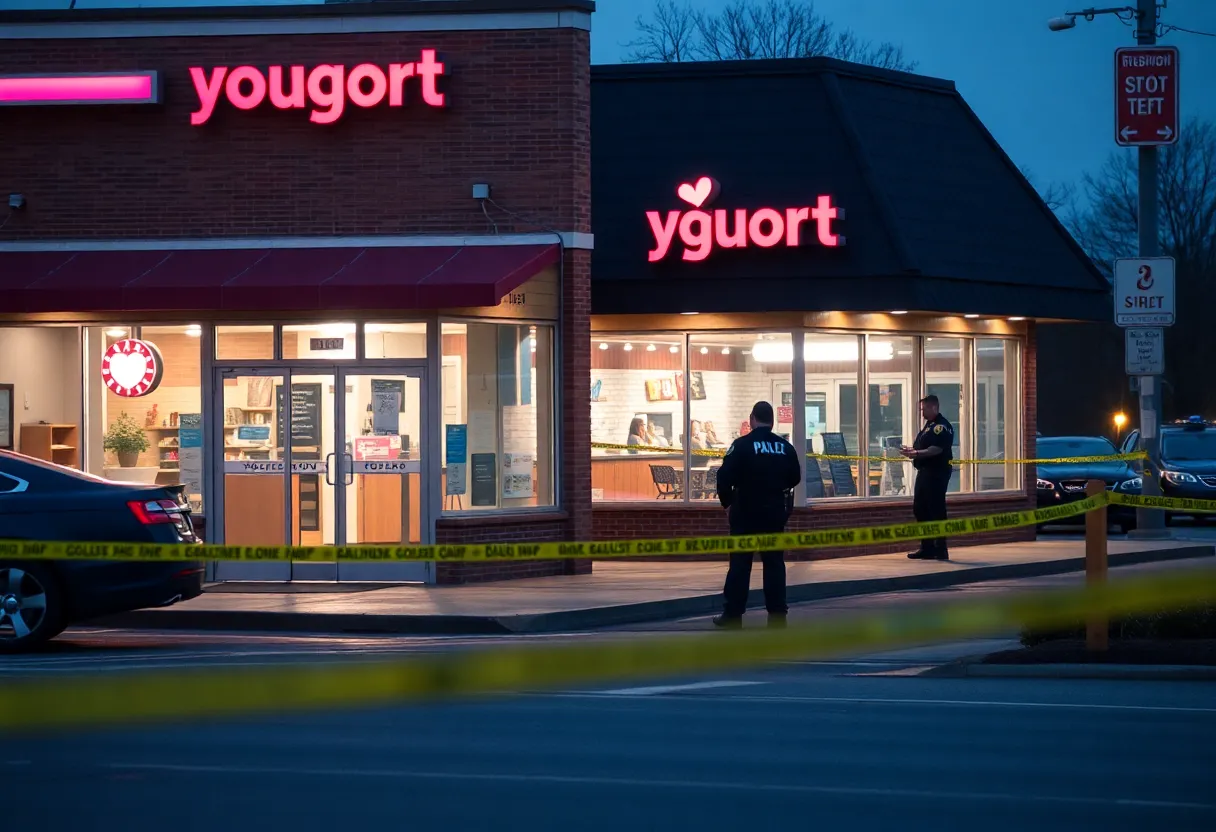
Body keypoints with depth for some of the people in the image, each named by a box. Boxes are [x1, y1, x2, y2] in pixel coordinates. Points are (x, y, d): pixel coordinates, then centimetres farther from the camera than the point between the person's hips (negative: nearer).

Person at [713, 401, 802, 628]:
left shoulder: (742, 445, -13)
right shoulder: (785, 447, 1)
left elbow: (725, 477, -16)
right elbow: (795, 478, 11)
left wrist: (726, 500, 0)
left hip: (746, 512, -3)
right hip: (775, 513, 3)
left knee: (740, 563, 2)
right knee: (774, 562, 8)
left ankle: (733, 614, 2)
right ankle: (777, 614, 6)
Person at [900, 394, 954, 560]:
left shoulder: (941, 427, -13)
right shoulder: (929, 425, 19)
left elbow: (936, 449, -23)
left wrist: (916, 453, -25)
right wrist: (912, 450, 10)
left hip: (937, 473, -11)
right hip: (925, 472, 11)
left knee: (936, 511, -7)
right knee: (919, 509, 11)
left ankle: (940, 549, -2)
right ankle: (927, 548, 17)